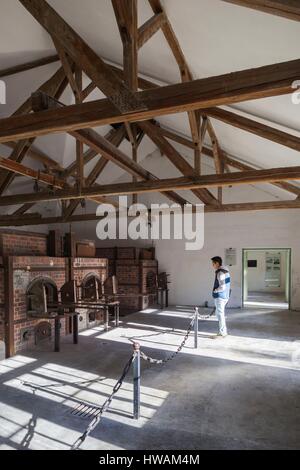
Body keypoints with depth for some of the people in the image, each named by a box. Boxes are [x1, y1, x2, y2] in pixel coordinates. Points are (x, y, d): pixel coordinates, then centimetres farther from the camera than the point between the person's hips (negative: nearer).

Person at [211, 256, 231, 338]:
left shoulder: (220, 273, -19)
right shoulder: (225, 271, 13)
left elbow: (222, 287, -24)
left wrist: (214, 291, -9)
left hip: (220, 296, -10)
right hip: (225, 296, 10)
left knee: (220, 314, -1)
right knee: (219, 313, 18)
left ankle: (222, 333, 7)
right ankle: (224, 331, 25)